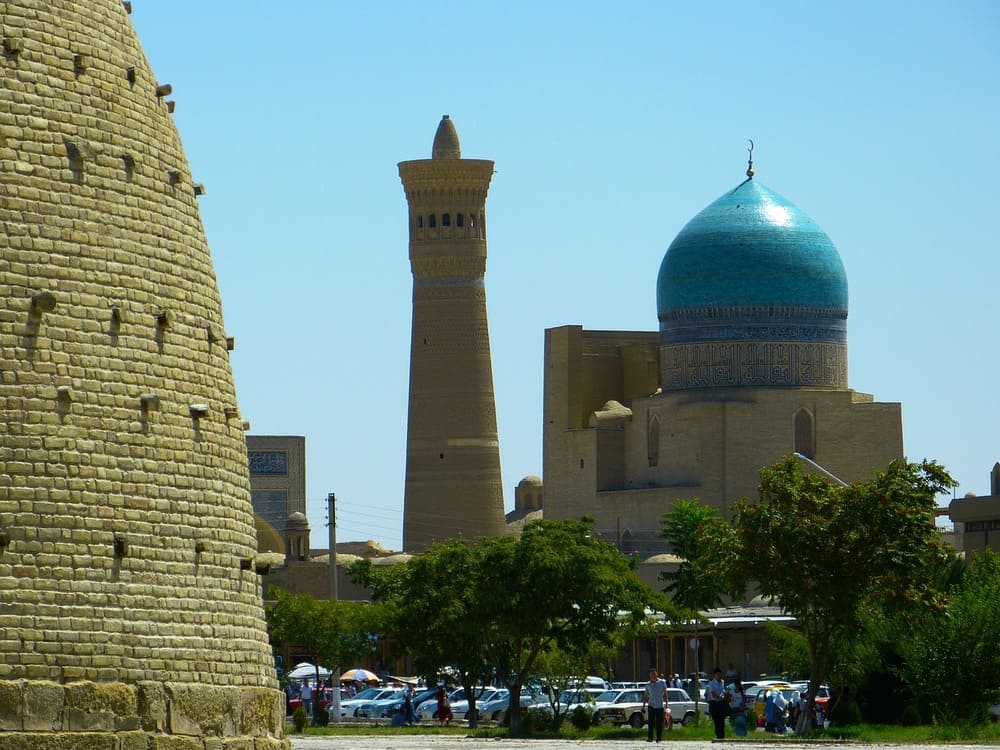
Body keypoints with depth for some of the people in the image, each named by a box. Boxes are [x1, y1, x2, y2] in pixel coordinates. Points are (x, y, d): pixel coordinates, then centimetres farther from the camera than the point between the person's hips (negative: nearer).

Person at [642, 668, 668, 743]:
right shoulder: (648, 684, 5)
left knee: (659, 723, 0)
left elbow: (665, 693, 0)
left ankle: (659, 738, 7)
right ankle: (650, 737, -6)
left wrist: (666, 703, -8)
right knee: (650, 722, -9)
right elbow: (645, 695, 11)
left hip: (660, 706, -1)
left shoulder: (662, 682, 0)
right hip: (651, 705, 1)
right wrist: (643, 705, 6)